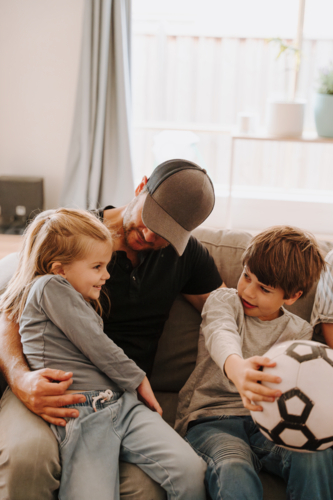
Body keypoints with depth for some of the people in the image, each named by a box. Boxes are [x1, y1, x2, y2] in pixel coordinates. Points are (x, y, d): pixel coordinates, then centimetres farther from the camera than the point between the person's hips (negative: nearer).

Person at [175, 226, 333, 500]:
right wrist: (236, 368, -46)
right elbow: (221, 335, -21)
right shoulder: (224, 299, 3)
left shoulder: (298, 331, 13)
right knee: (235, 474, -36)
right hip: (211, 418, -2)